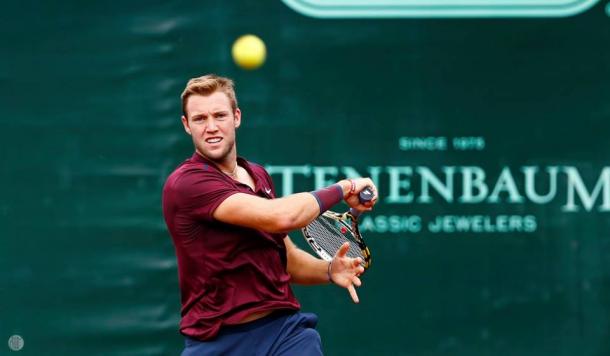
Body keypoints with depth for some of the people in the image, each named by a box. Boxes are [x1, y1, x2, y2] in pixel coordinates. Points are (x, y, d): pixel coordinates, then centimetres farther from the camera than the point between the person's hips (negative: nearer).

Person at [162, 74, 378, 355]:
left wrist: (328, 270, 0)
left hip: (286, 330, 5)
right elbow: (281, 217, -22)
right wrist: (343, 188, -8)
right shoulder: (185, 183, -12)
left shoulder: (259, 176, 13)